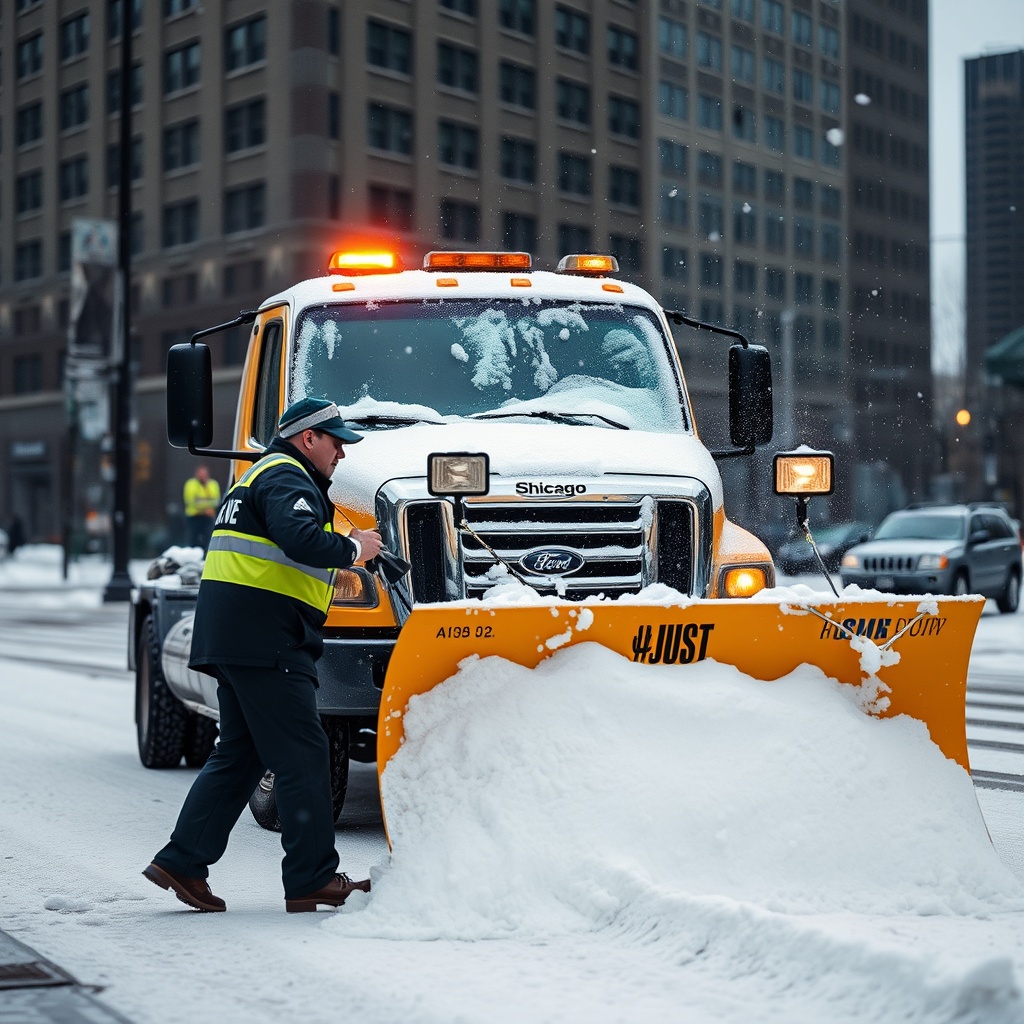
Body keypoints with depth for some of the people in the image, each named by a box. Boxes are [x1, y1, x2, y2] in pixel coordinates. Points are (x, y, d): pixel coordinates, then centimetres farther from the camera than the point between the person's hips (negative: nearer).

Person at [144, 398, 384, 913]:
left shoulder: (262, 474, 27)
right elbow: (301, 541, -26)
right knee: (301, 756, -6)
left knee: (240, 754, 14)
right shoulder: (286, 477, -8)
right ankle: (313, 880, -3)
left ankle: (182, 863, 12)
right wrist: (353, 549, -10)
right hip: (263, 638, -11)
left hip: (232, 638, 11)